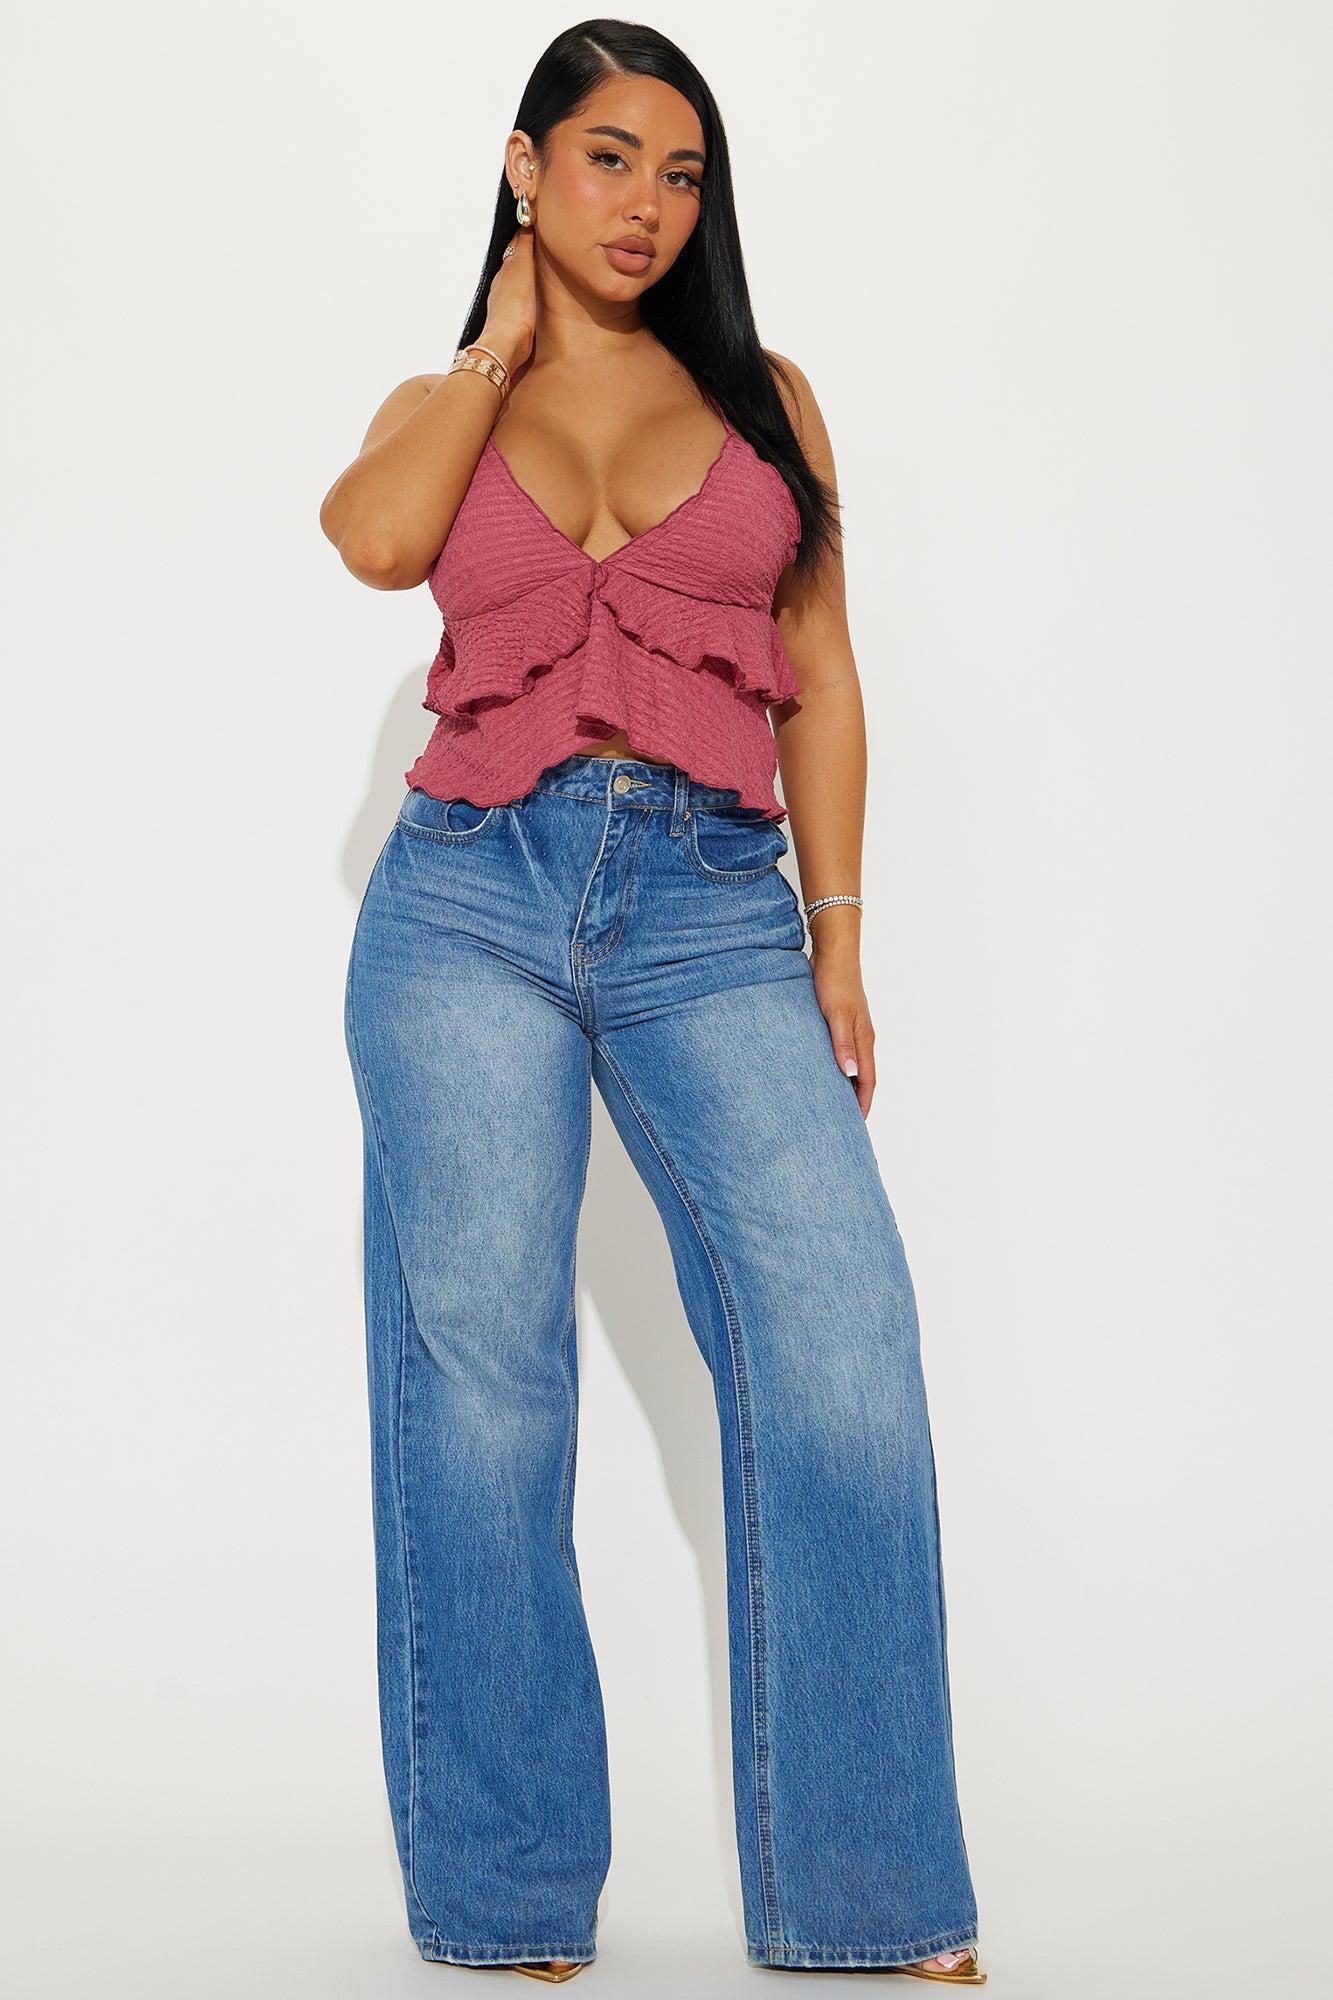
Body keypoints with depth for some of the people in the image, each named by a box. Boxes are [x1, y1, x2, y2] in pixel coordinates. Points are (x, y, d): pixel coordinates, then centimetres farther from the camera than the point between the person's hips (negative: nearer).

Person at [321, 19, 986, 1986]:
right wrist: (504, 345, 7)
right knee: (481, 1366, -3)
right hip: (475, 896, 0)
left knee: (841, 1333, -16)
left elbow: (820, 678, 14)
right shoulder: (436, 406, 16)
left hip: (714, 911, 0)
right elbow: (378, 538, -8)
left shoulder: (766, 397, 18)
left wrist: (837, 939, 5)